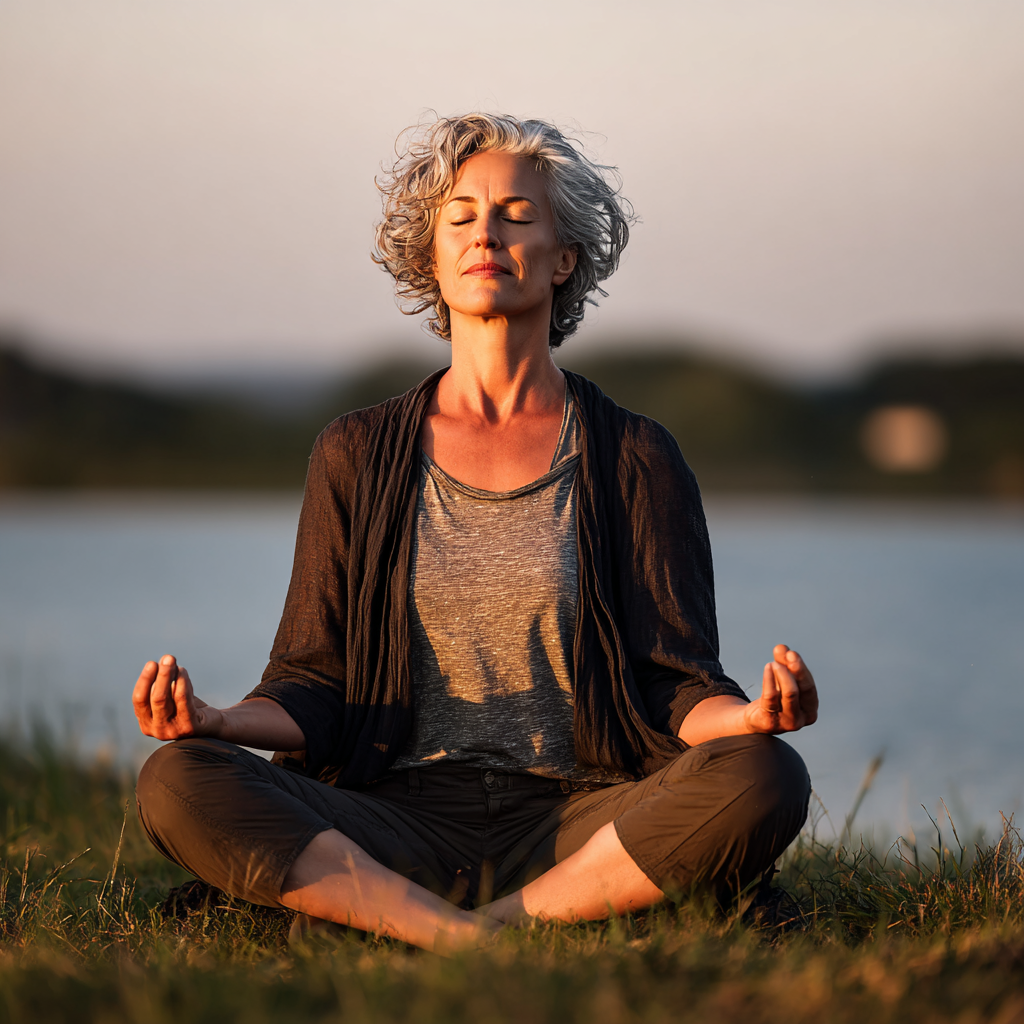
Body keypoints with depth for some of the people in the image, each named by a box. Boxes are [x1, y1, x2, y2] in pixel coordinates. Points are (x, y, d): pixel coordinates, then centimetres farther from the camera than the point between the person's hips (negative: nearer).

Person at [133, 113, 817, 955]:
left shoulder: (636, 459, 9)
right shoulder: (356, 457, 11)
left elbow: (677, 687, 3)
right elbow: (314, 692, 8)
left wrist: (744, 716, -21)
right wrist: (220, 721, -14)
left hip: (579, 829, 0)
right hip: (397, 829, 1)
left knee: (762, 777, -31)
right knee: (176, 784, -26)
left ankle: (494, 928, -21)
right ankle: (456, 935, -27)